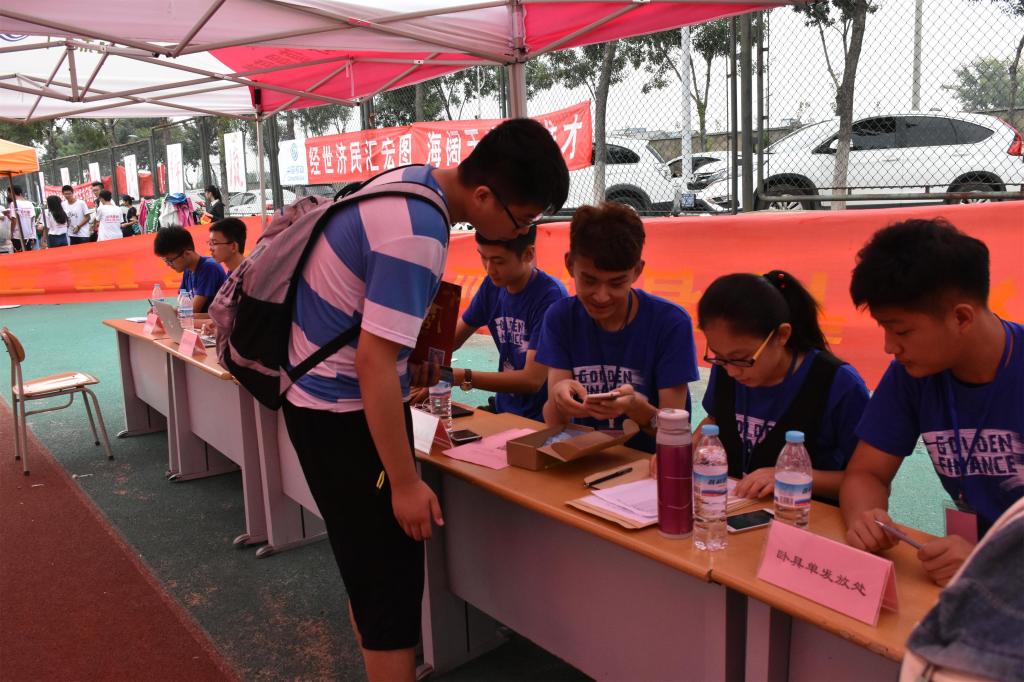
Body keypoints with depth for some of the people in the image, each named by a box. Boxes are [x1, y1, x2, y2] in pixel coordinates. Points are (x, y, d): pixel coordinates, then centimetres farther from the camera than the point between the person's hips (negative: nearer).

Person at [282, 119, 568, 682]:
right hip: (344, 415, -10)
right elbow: (374, 362, -27)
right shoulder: (416, 235, -27)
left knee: (369, 565, 21)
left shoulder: (412, 181, 2)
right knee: (391, 577, 0)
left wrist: (411, 356, 14)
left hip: (318, 396, 10)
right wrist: (406, 483, -21)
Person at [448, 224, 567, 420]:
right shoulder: (492, 285, 2)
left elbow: (533, 380, -23)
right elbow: (452, 339, 11)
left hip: (542, 419, -6)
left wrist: (461, 377, -28)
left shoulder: (550, 296, -19)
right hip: (503, 410, 6)